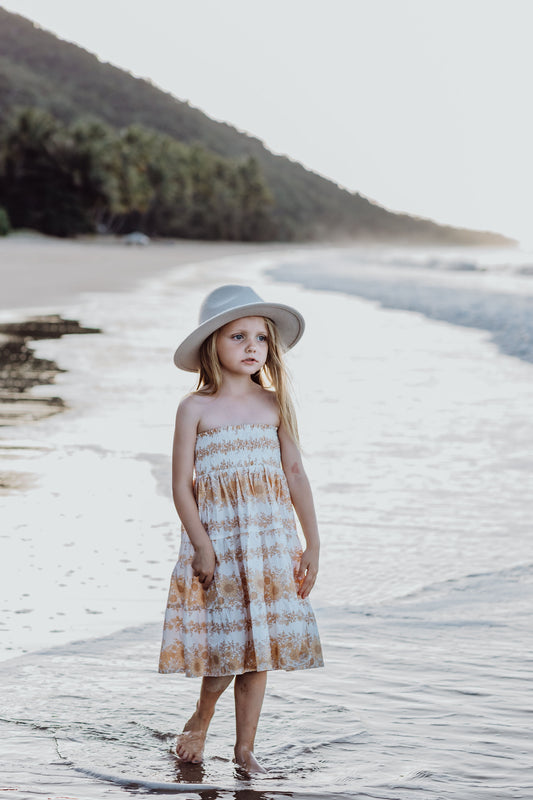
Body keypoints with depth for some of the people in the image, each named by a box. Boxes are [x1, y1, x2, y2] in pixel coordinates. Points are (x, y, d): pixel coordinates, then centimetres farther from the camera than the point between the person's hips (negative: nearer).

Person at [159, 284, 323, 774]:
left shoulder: (275, 404, 6)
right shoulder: (196, 409, -3)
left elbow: (295, 475, 7)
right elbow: (182, 486, -4)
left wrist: (312, 544, 5)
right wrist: (201, 546, -12)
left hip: (271, 539, 3)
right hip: (217, 536, -3)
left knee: (259, 645, 6)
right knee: (228, 643, -4)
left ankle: (245, 747, 19)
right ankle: (200, 720, 25)